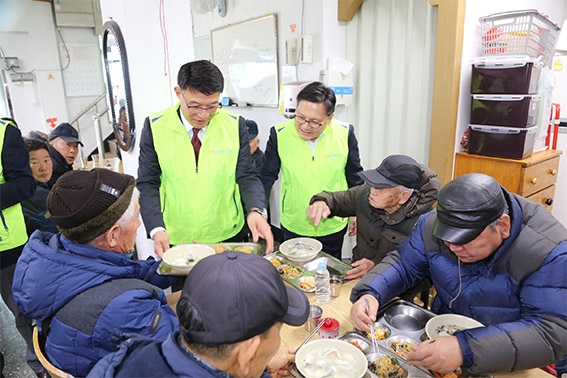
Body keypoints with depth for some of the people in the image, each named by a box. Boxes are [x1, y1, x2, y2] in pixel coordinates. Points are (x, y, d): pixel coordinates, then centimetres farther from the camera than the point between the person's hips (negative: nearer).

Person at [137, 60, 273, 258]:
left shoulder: (234, 125, -7)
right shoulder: (155, 126, -9)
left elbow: (247, 176, -5)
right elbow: (148, 184, -5)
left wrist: (256, 211, -24)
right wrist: (157, 229, -19)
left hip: (228, 236, 1)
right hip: (174, 240, 0)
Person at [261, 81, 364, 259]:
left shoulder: (345, 133, -12)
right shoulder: (279, 134, -15)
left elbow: (355, 176, 1)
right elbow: (267, 177, -5)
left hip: (333, 225, 1)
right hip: (293, 226, 0)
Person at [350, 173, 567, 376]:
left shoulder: (549, 252, -25)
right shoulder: (435, 224, -14)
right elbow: (402, 264, -5)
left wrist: (467, 349, -41)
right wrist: (370, 294, -25)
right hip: (444, 336, 3)